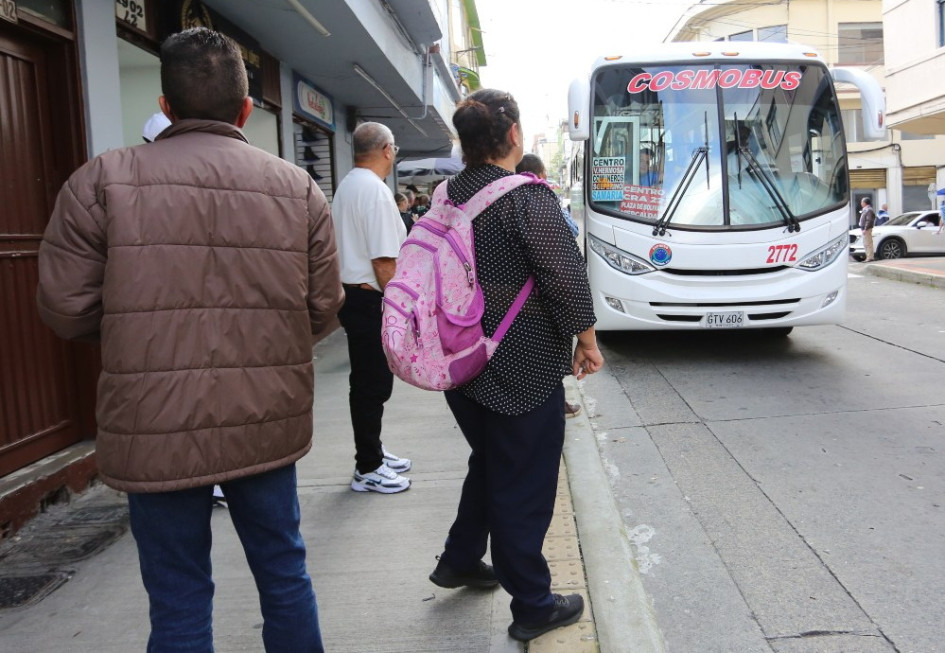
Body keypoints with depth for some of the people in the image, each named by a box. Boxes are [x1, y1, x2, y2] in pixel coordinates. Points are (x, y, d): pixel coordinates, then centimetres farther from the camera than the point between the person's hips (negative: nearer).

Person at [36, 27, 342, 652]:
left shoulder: (104, 179, -6)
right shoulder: (299, 187, 0)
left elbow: (65, 307, -4)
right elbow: (323, 308, 1)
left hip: (157, 430, -2)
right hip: (268, 423, 2)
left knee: (180, 603, 13)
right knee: (285, 575, 20)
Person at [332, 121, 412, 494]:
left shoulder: (345, 186, 15)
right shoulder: (376, 190, -16)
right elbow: (384, 261, -21)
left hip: (350, 293, 10)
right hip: (371, 299, -10)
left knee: (368, 382, 19)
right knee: (372, 385, 0)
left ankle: (372, 453, 32)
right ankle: (368, 469, 11)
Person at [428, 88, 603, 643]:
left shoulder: (446, 196, 5)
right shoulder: (530, 197, -16)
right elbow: (565, 276, -18)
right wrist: (587, 340, -5)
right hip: (523, 368, -7)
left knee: (490, 463, 26)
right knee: (524, 482, 5)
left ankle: (460, 561, 38)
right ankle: (532, 606, 19)